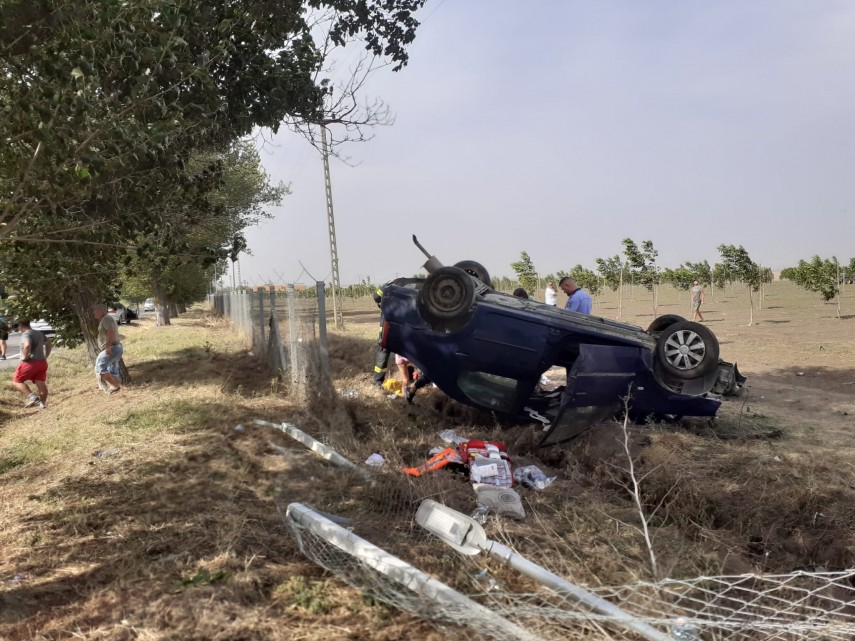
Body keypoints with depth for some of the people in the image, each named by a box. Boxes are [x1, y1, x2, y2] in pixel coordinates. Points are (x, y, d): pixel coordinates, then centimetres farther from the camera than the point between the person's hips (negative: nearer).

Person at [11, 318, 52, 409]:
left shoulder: (26, 334, -12)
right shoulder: (39, 333, 14)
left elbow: (27, 345, -32)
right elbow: (49, 344, 23)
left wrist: (24, 357, -19)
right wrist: (45, 357, 20)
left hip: (30, 363, -7)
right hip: (42, 362, 7)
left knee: (16, 381, 4)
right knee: (41, 383, 6)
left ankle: (32, 396, -12)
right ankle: (43, 403, 4)